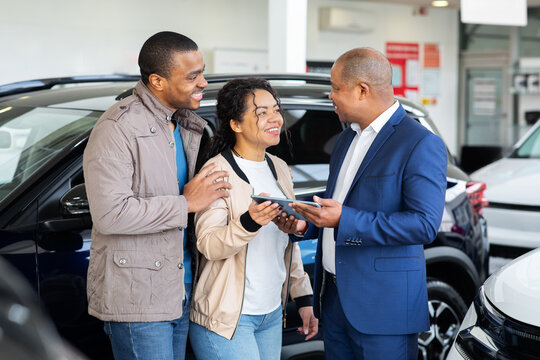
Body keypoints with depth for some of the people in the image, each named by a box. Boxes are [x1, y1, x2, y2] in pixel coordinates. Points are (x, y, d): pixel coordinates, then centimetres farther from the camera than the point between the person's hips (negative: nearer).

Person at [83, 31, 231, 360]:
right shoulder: (118, 129, -16)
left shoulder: (189, 127, 11)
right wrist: (187, 204, -18)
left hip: (181, 289, 8)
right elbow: (109, 214, -24)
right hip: (137, 294, -8)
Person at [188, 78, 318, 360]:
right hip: (226, 319, -7)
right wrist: (250, 222, -35)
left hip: (272, 315, 7)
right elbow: (209, 246, -19)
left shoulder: (279, 169, 11)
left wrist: (303, 298, 15)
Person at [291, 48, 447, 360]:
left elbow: (425, 225, -21)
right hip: (335, 296, 8)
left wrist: (345, 220, -25)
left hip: (382, 306, -8)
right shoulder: (348, 138, 15)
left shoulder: (422, 144, -13)